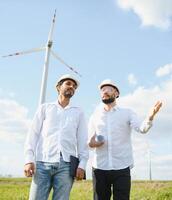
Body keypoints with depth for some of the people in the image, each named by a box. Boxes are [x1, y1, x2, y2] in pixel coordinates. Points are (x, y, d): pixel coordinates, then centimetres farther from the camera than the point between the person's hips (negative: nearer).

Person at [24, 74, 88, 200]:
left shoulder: (78, 112, 17)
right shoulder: (45, 107, 16)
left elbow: (83, 140, 11)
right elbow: (33, 134, 8)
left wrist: (82, 164, -1)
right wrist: (29, 160, -3)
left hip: (66, 164, 1)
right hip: (43, 163, 0)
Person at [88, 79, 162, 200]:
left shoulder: (127, 113, 6)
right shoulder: (95, 116, 13)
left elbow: (142, 128, -10)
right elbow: (90, 141, 15)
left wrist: (151, 116, -31)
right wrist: (91, 143, -9)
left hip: (122, 168, -2)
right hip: (99, 168, 2)